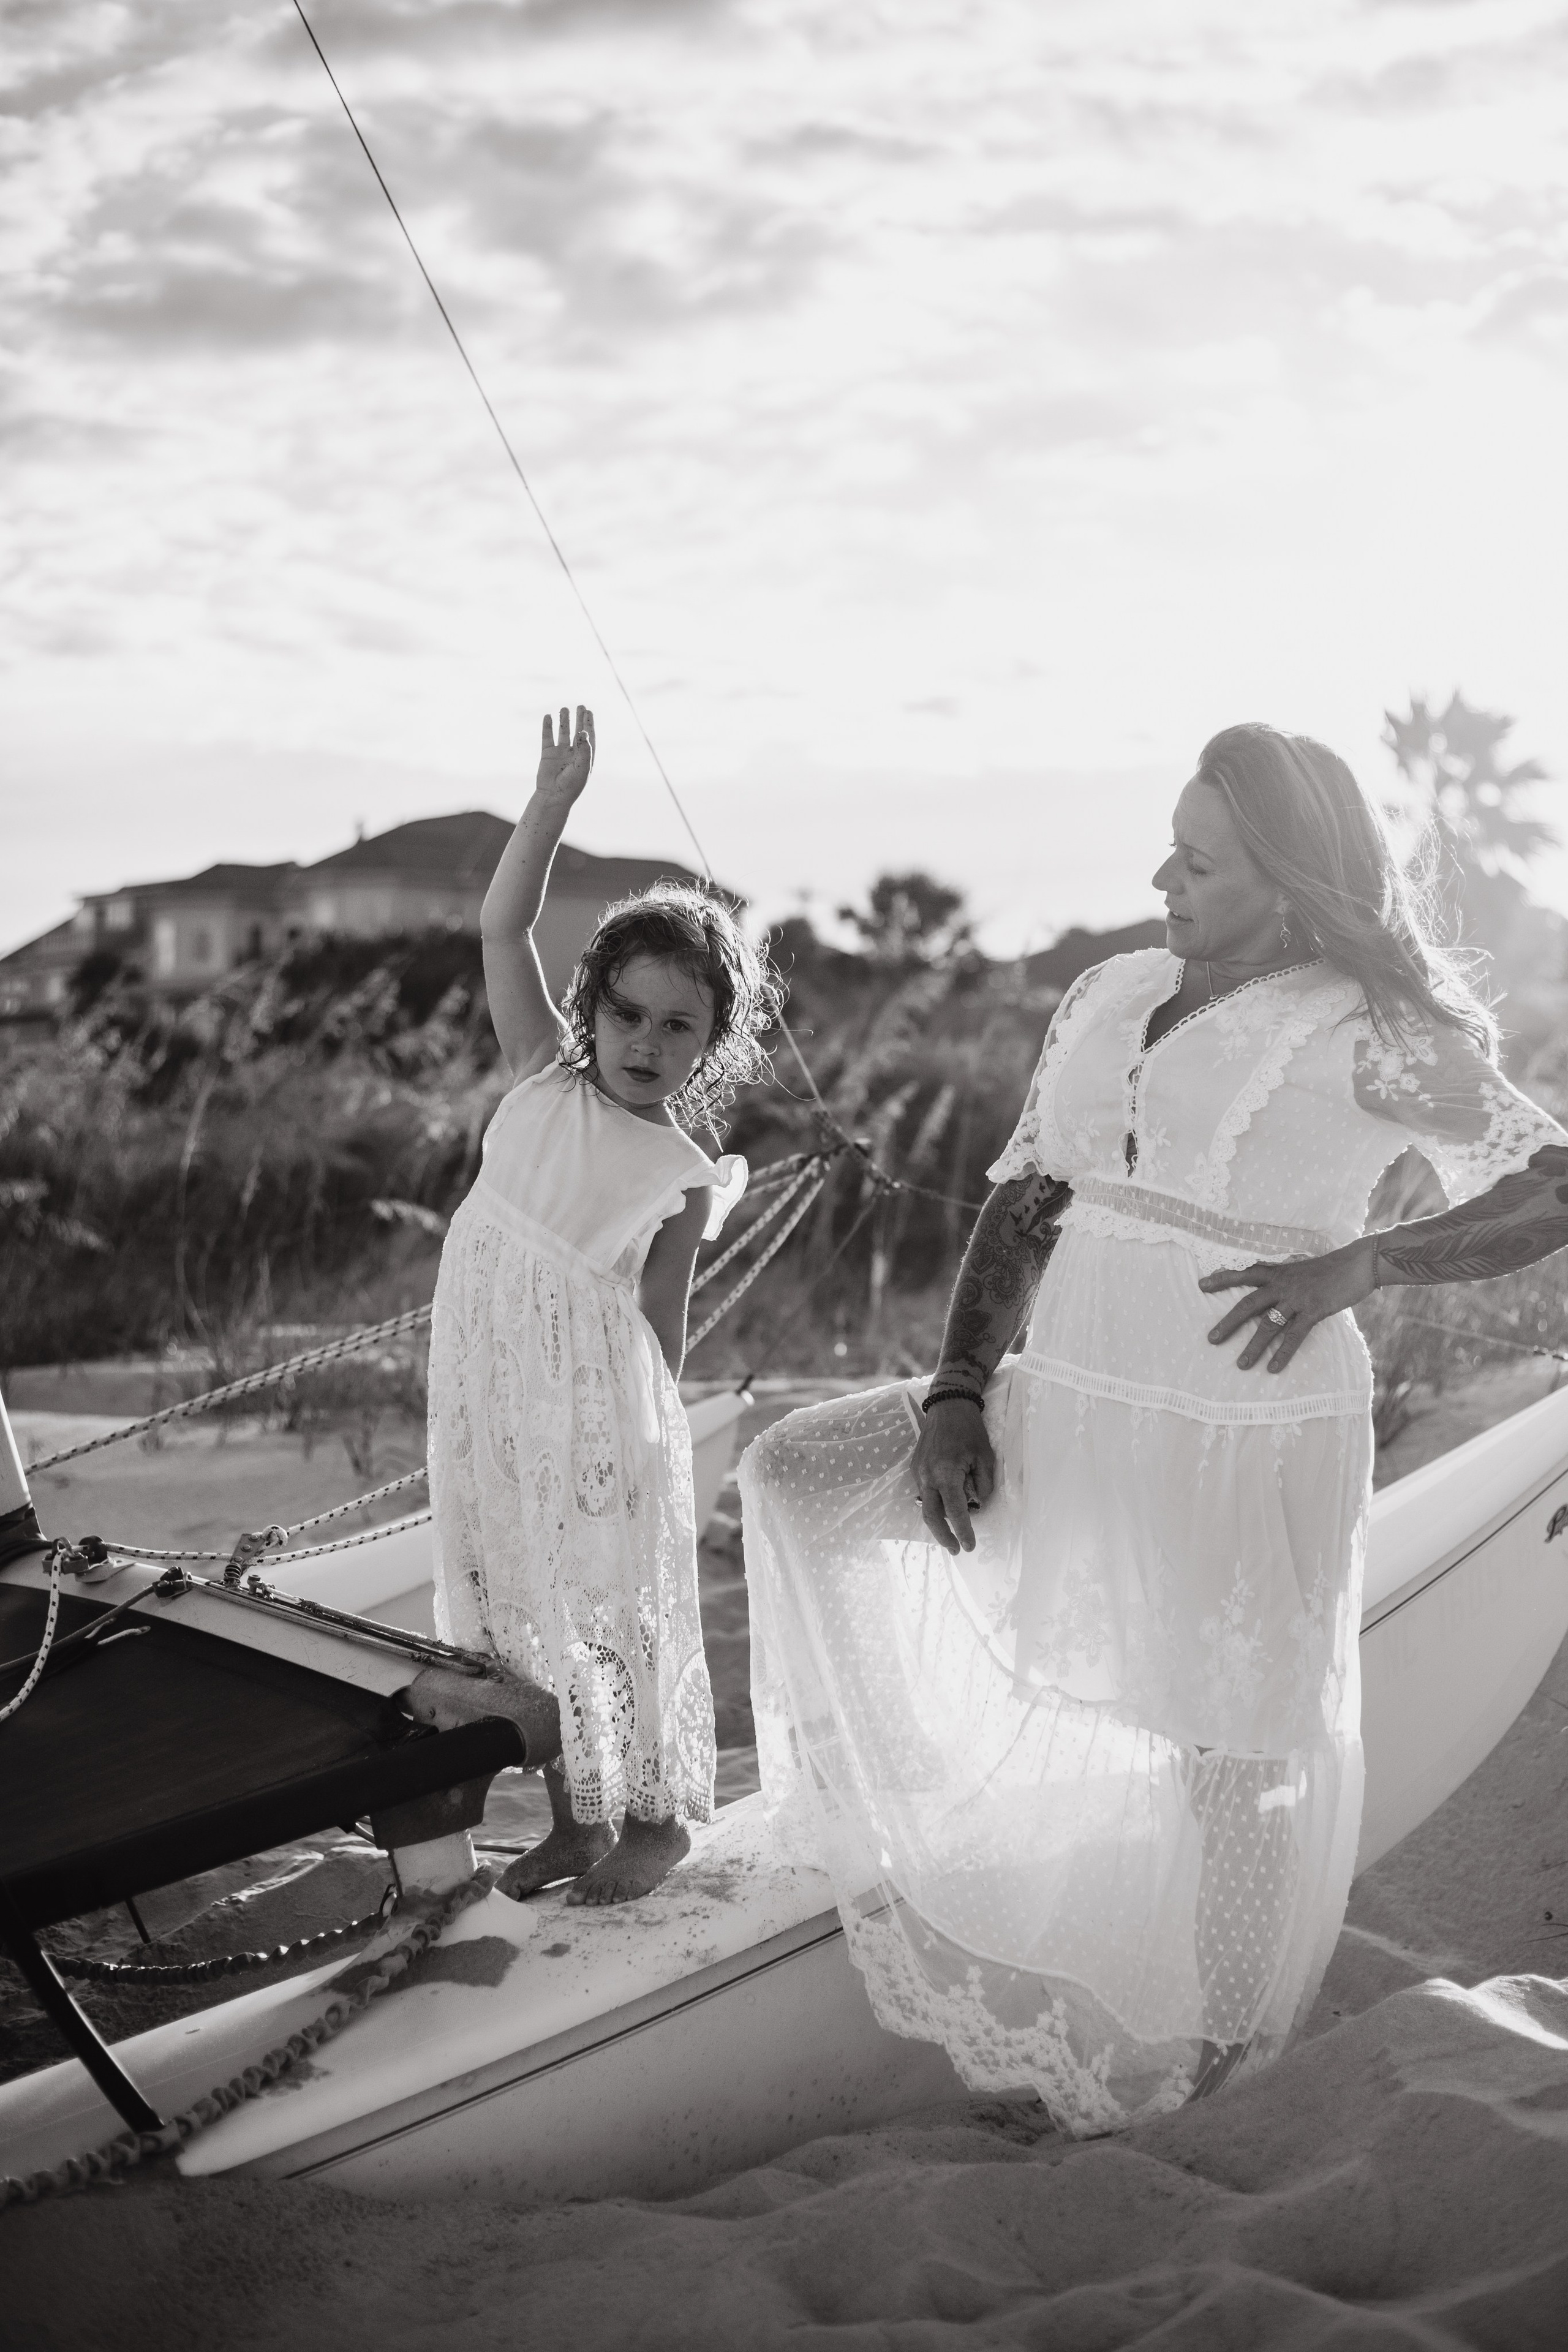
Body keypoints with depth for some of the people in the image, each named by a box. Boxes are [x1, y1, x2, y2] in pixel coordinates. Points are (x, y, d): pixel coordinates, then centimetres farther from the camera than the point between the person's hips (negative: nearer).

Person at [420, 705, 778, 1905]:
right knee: (527, 1598, 13)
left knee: (623, 1606, 6)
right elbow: (504, 927, -9)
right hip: (498, 1399, 4)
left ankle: (659, 1815, 25)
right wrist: (554, 802, -17)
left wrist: (651, 1433, -6)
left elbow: (660, 1323, -3)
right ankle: (575, 1816, 29)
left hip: (601, 1412, -4)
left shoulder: (685, 1179, -7)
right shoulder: (546, 1077, -1)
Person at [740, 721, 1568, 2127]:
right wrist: (955, 1396, -7)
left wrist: (1359, 1265, -27)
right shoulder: (1110, 999, 4)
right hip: (1074, 1418, 6)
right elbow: (1022, 1207, 5)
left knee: (1229, 1759, 9)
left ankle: (1226, 2027, 37)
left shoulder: (1372, 1036, -14)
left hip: (1245, 1455, -6)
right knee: (803, 1483, 2)